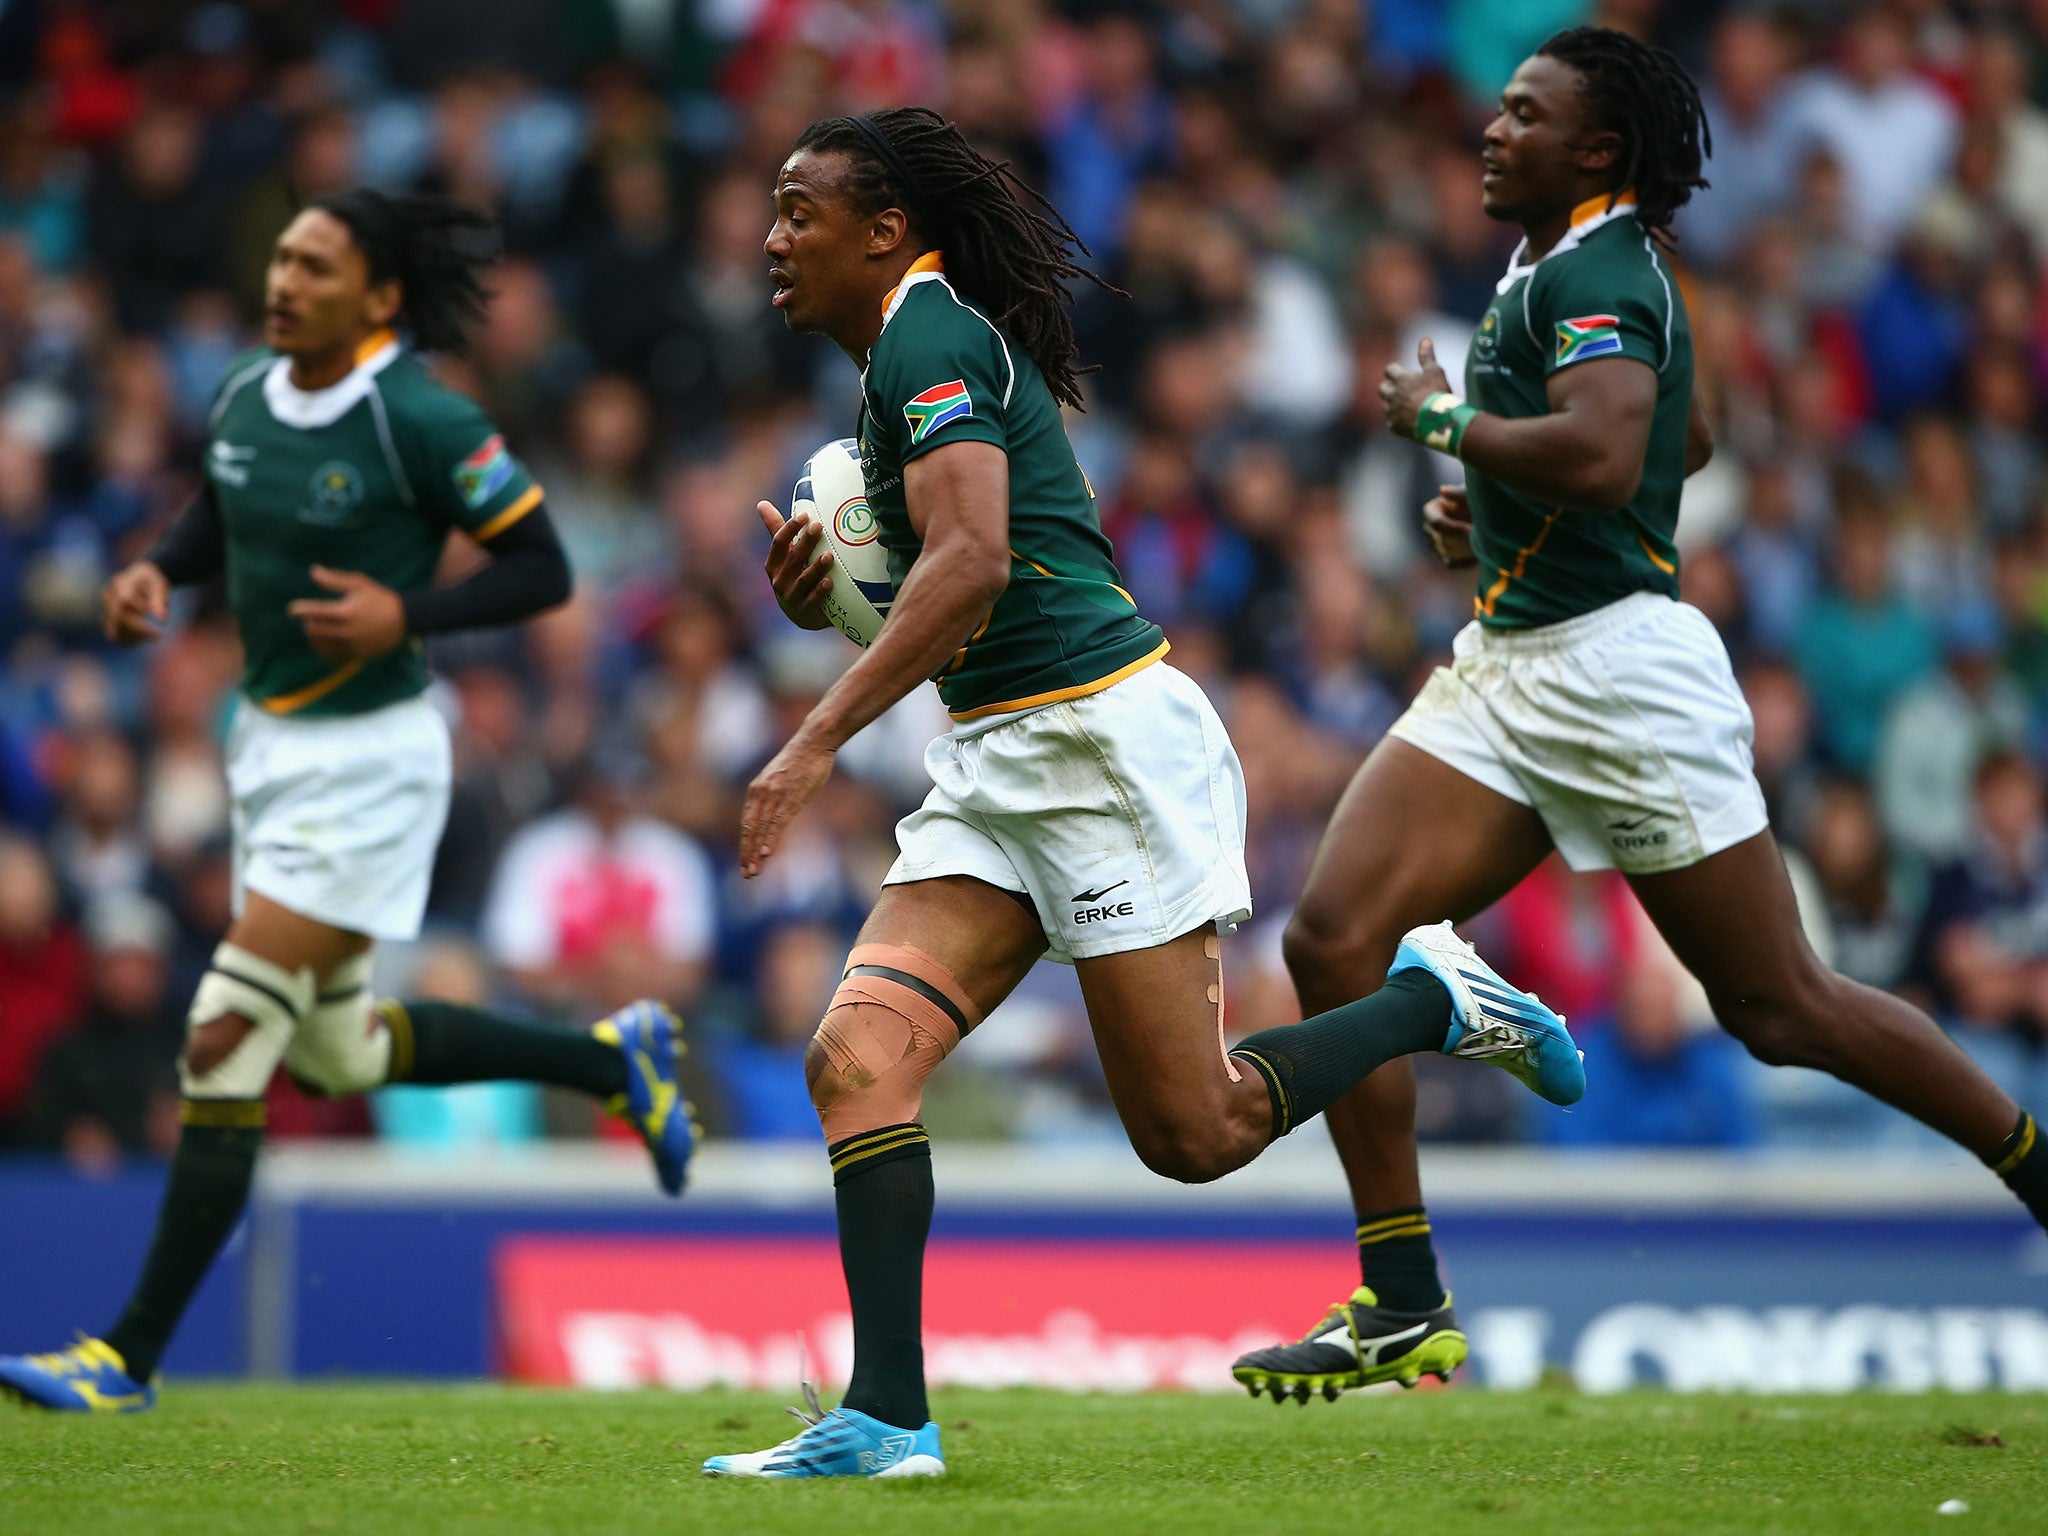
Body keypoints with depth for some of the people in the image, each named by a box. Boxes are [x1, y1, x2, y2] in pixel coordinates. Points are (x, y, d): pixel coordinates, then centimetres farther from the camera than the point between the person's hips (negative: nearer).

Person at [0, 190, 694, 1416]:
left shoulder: (422, 419, -18)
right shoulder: (246, 397, 2)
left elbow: (545, 570, -12)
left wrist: (407, 614, -25)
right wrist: (157, 573, 0)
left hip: (366, 758, -9)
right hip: (271, 743, 9)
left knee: (226, 1045, -10)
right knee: (341, 1053, 18)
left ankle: (133, 1359, -4)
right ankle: (614, 1061, 39)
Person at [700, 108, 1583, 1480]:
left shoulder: (931, 335, -12)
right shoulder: (906, 354, 18)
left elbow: (972, 564, -26)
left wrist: (818, 740, -29)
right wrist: (821, 594, 8)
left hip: (1109, 742, -9)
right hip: (998, 764, 9)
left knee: (1192, 1136, -4)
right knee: (856, 1060, -9)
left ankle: (1437, 999, 18)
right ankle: (888, 1417, -13)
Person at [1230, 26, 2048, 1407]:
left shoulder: (1596, 271, -13)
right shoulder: (1557, 270, 17)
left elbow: (1604, 453, -31)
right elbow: (1688, 440, 32)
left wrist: (1442, 419, -15)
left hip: (1619, 664, -9)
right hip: (1505, 670, 9)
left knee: (1780, 1008, -1)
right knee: (1333, 938, -6)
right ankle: (1403, 1305, -3)